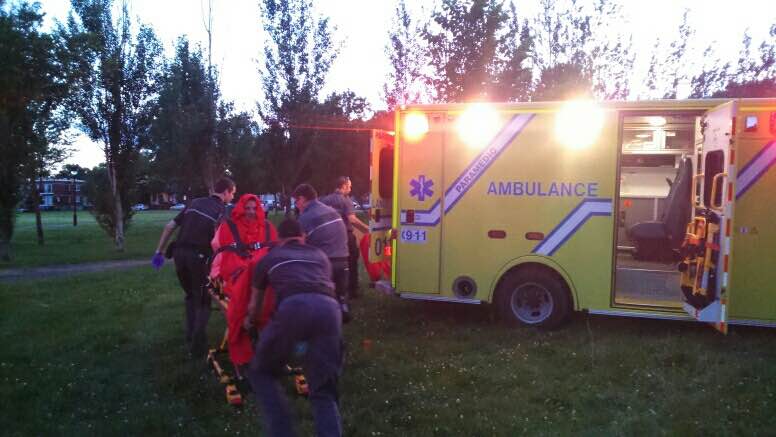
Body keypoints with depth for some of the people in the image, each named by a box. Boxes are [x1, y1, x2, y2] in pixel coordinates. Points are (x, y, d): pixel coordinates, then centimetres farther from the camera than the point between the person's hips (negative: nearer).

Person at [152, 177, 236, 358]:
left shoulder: (195, 202, 15)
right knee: (203, 300, 9)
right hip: (198, 256, -5)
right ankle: (198, 345, -1)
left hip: (179, 253, 5)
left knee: (191, 296, 24)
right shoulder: (221, 211, -1)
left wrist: (159, 251, 17)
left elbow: (170, 226, 12)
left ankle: (190, 337, 28)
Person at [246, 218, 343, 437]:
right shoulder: (320, 255, 36)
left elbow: (256, 298, 46)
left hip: (293, 307, -2)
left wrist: (250, 320, 67)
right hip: (329, 308, 2)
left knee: (261, 372, 21)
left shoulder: (270, 257, 31)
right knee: (324, 391, 12)